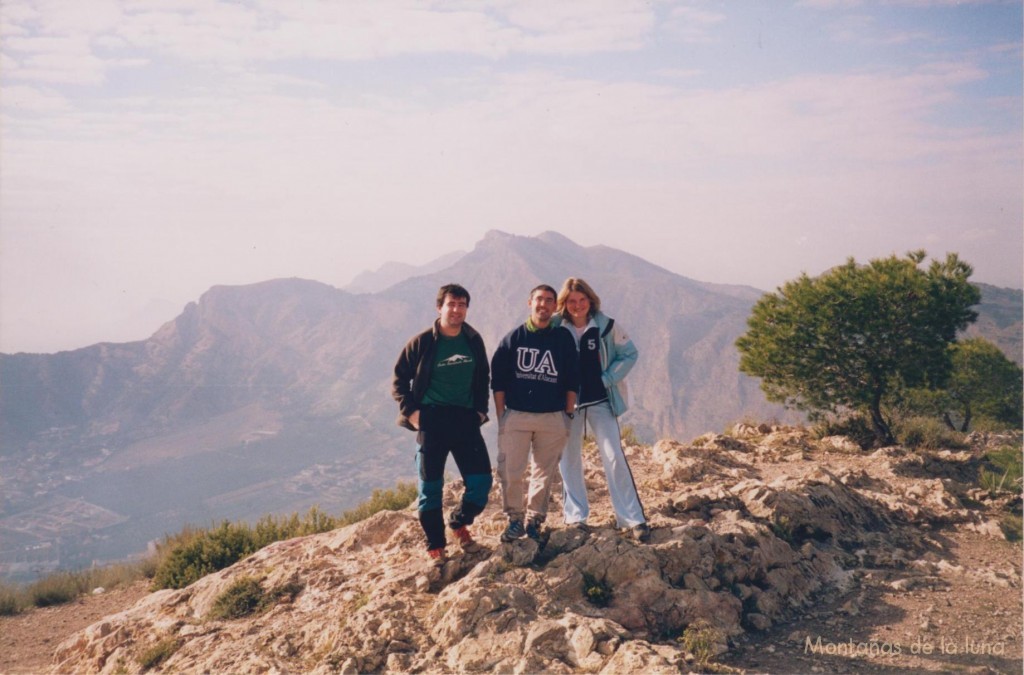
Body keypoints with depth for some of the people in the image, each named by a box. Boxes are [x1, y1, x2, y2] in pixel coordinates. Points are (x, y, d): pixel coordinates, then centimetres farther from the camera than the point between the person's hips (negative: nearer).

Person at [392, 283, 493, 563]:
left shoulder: (473, 340, 6)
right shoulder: (422, 342, -5)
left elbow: (483, 378, 19)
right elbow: (399, 380, 1)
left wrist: (481, 409, 9)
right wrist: (411, 411, -8)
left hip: (466, 419, 3)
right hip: (432, 420, -3)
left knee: (481, 481, -1)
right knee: (431, 486, 1)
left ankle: (459, 524, 25)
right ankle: (435, 548, 13)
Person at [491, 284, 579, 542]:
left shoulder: (563, 339, 5)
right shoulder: (514, 337, 2)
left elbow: (572, 381, 8)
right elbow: (498, 379, 3)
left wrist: (568, 414, 3)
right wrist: (500, 416, -1)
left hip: (553, 418, 1)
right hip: (516, 416, -1)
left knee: (544, 473, 6)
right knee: (510, 472, -5)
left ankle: (534, 520, 21)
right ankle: (515, 519, 12)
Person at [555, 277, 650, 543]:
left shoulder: (606, 326, -5)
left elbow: (629, 354, 3)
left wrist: (607, 379, -7)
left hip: (601, 401, -1)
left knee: (614, 457, -8)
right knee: (569, 460, 7)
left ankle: (633, 518, -3)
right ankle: (575, 516, 20)